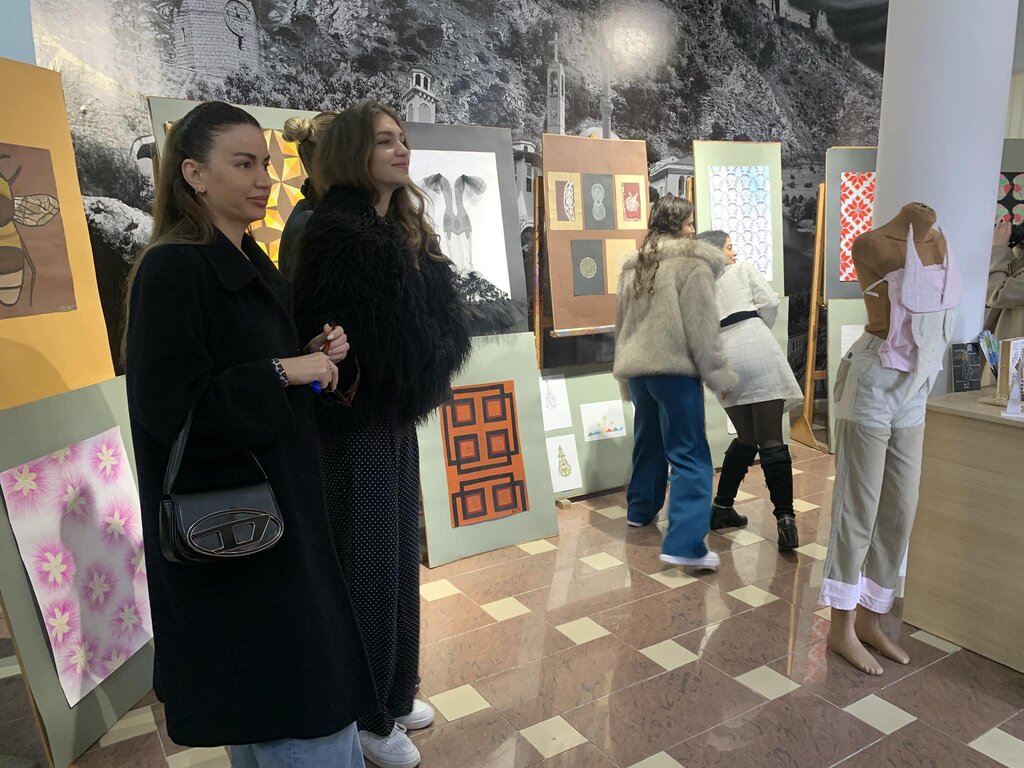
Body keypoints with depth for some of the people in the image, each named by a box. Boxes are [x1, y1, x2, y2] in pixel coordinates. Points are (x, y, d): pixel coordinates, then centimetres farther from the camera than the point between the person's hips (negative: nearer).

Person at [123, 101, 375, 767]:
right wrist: (284, 372, -18)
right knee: (281, 691, 3)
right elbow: (171, 410, -22)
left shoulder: (255, 267, 9)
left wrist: (318, 355, -1)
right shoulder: (170, 270, -16)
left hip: (283, 505, 8)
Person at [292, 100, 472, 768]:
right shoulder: (335, 233, -17)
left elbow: (439, 320, 7)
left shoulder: (405, 231, 10)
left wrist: (427, 375, -7)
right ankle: (368, 714, 26)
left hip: (397, 422, 8)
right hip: (354, 426, -8)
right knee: (366, 565, 5)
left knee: (399, 559, 18)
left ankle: (395, 691, 37)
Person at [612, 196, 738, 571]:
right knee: (690, 455, -5)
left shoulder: (633, 265, 16)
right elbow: (702, 328, -11)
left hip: (636, 368, 7)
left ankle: (640, 509, 39)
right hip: (675, 369, -7)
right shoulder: (693, 262, -6)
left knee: (648, 441, 24)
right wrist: (720, 376, -6)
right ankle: (683, 543, -11)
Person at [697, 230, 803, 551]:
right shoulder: (743, 270, 16)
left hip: (721, 357, 4)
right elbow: (770, 301, 4)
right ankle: (785, 518, -14)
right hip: (756, 348, -3)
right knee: (772, 441, -5)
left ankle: (722, 508, 23)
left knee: (746, 439, 19)